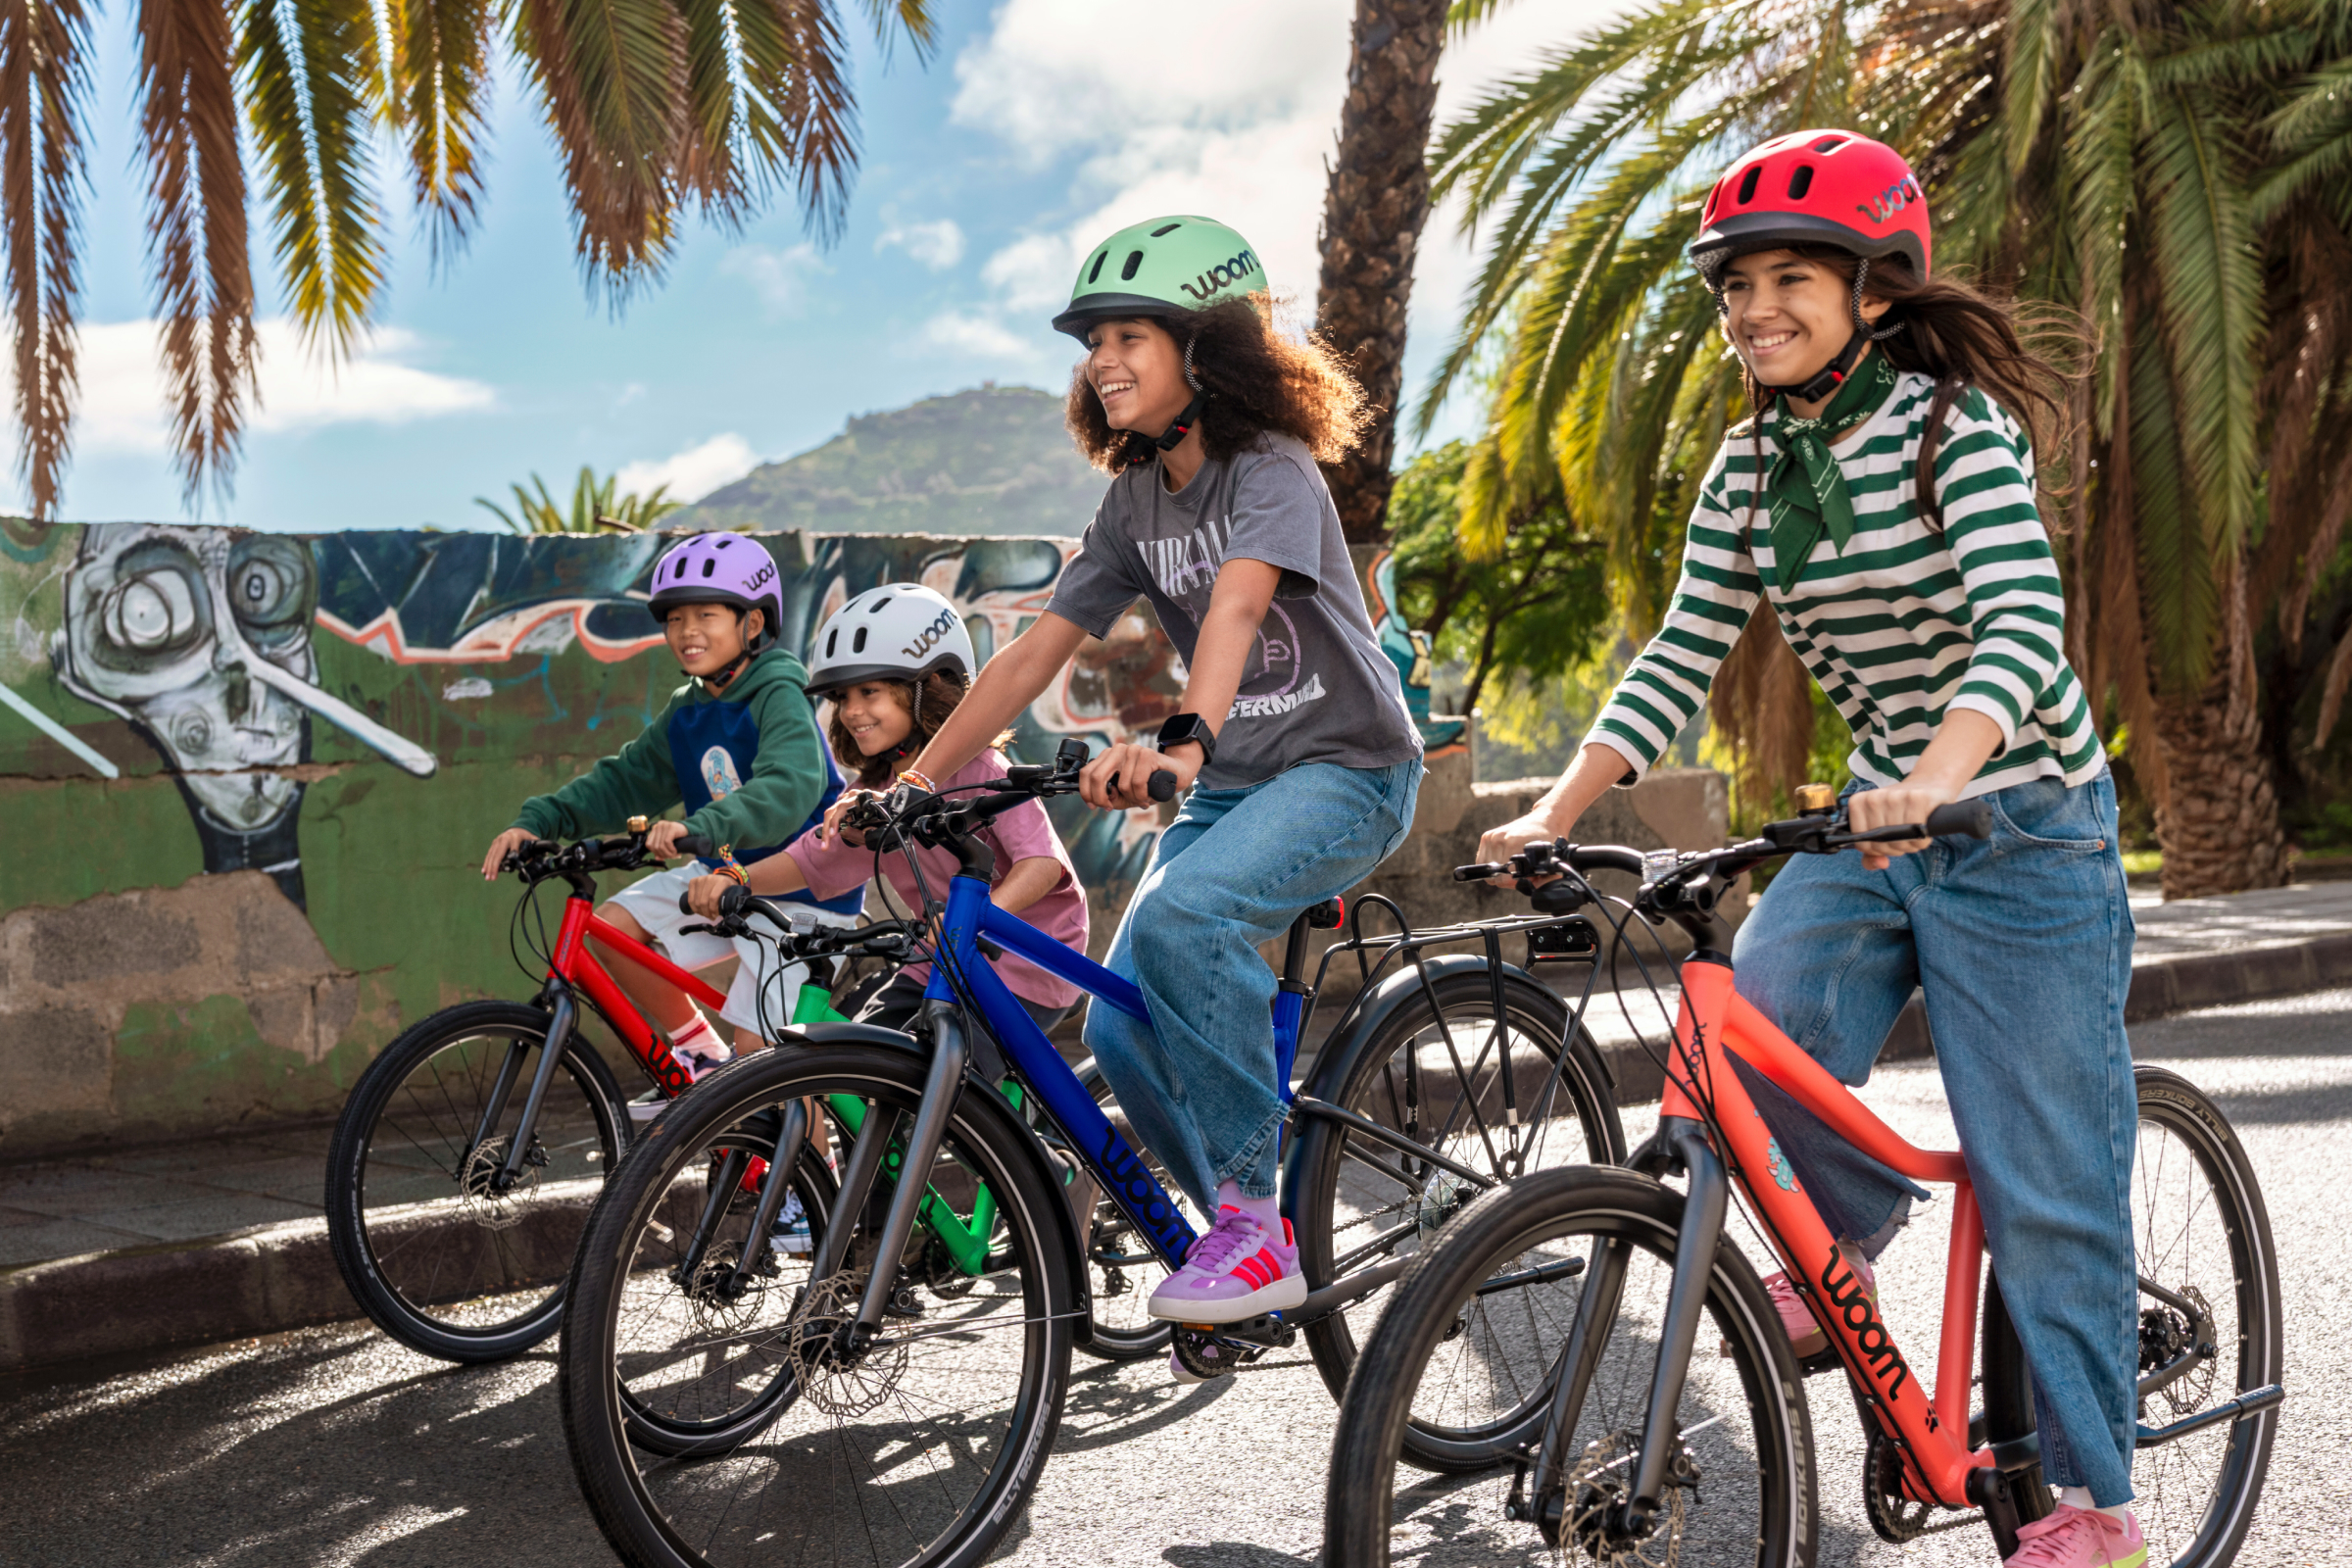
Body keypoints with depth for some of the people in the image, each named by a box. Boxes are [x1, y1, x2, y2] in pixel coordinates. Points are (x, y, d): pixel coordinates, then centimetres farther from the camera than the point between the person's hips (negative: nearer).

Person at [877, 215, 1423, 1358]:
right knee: (1121, 1025, -9)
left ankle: (1253, 1219, -21)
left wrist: (1182, 740, -53)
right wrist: (917, 779, -6)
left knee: (1183, 915, -34)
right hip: (1232, 783, 7)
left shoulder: (1271, 468, -14)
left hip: (1347, 770, -7)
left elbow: (1237, 603, -35)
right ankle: (1243, 1234, 11)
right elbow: (1035, 650, 3)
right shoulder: (1134, 500, 7)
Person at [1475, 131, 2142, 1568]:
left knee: (2044, 1183, -1)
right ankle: (1844, 1243, 12)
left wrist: (1937, 778, -46)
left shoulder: (1957, 422, -15)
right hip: (1880, 824, 5)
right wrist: (1557, 812, -12)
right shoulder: (1750, 467, 3)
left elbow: (2025, 622, -28)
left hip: (2023, 826, -5)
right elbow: (1682, 661, 1)